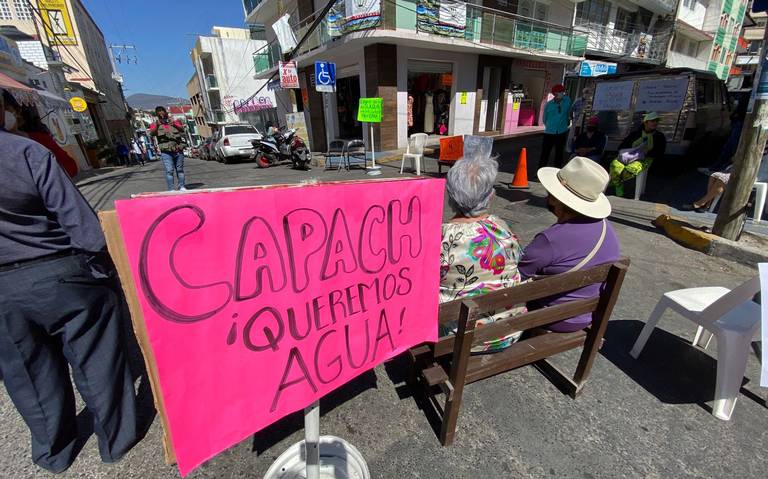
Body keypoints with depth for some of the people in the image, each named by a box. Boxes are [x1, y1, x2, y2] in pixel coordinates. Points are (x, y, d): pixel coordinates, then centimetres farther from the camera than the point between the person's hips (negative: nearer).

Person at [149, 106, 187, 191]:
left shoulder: (175, 122, 10)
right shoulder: (155, 125, 6)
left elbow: (182, 129, -9)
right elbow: (152, 133, -13)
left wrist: (174, 125, -30)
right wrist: (157, 126, -32)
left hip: (178, 151, 2)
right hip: (166, 152, -2)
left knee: (180, 169, 10)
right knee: (169, 171, -8)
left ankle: (182, 187, 19)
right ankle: (171, 189, -7)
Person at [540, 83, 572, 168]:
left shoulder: (567, 101, -1)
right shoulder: (548, 104, -5)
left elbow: (568, 113, 14)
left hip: (562, 133, 2)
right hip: (549, 133, -2)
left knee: (559, 154, 11)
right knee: (545, 153, -3)